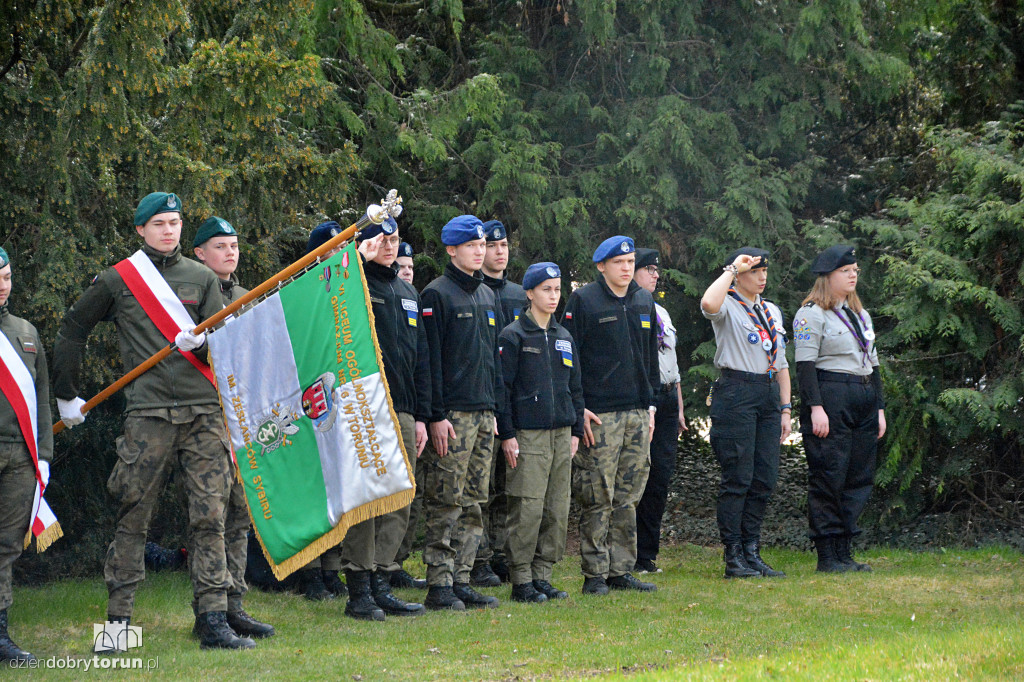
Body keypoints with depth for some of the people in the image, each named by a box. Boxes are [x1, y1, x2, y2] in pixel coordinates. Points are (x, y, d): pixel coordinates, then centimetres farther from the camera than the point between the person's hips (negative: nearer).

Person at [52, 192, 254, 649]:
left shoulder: (202, 279, 14)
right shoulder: (117, 280, 8)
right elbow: (72, 331, 17)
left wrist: (200, 342, -12)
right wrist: (66, 393, 18)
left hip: (205, 412, 2)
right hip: (148, 415, -2)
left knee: (209, 517, -2)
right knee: (133, 519, -1)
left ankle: (214, 621, -2)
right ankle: (118, 620, 6)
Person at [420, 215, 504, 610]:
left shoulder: (487, 296, 17)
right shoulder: (437, 295, -6)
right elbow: (431, 358, -11)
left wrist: (495, 408, 16)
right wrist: (437, 415, -15)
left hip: (484, 414, 7)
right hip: (452, 414, -7)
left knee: (473, 503, 7)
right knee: (446, 503, -6)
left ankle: (461, 581, 12)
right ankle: (439, 585, -4)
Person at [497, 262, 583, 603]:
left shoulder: (564, 338, 15)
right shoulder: (513, 336, -3)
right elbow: (502, 387, -6)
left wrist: (576, 430, 14)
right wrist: (507, 434, -10)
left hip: (561, 433, 6)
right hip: (528, 434, -6)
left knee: (558, 509, 4)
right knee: (528, 508, -9)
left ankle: (542, 575, 12)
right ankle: (522, 580, -2)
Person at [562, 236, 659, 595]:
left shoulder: (644, 302, 15)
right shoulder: (583, 300, -3)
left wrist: (650, 404, 16)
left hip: (637, 414, 6)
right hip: (599, 415, -6)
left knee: (629, 497, 7)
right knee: (598, 498, -5)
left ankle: (621, 570, 13)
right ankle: (595, 574, 0)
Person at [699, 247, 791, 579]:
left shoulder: (772, 311, 20)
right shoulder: (728, 307, -2)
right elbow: (709, 304, -29)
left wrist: (785, 408, 15)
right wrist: (732, 269, -16)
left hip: (769, 394, 7)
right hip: (736, 393, -7)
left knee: (765, 477, 4)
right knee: (738, 477, -8)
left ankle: (752, 552, 11)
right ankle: (734, 558, -4)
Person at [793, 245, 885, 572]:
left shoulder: (861, 315, 21)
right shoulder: (812, 314, -3)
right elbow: (805, 364, -10)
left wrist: (879, 408, 17)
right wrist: (816, 407, -18)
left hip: (864, 401, 8)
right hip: (831, 400, -8)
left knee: (859, 478, 5)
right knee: (828, 479, -7)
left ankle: (845, 551, 10)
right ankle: (827, 556, -5)